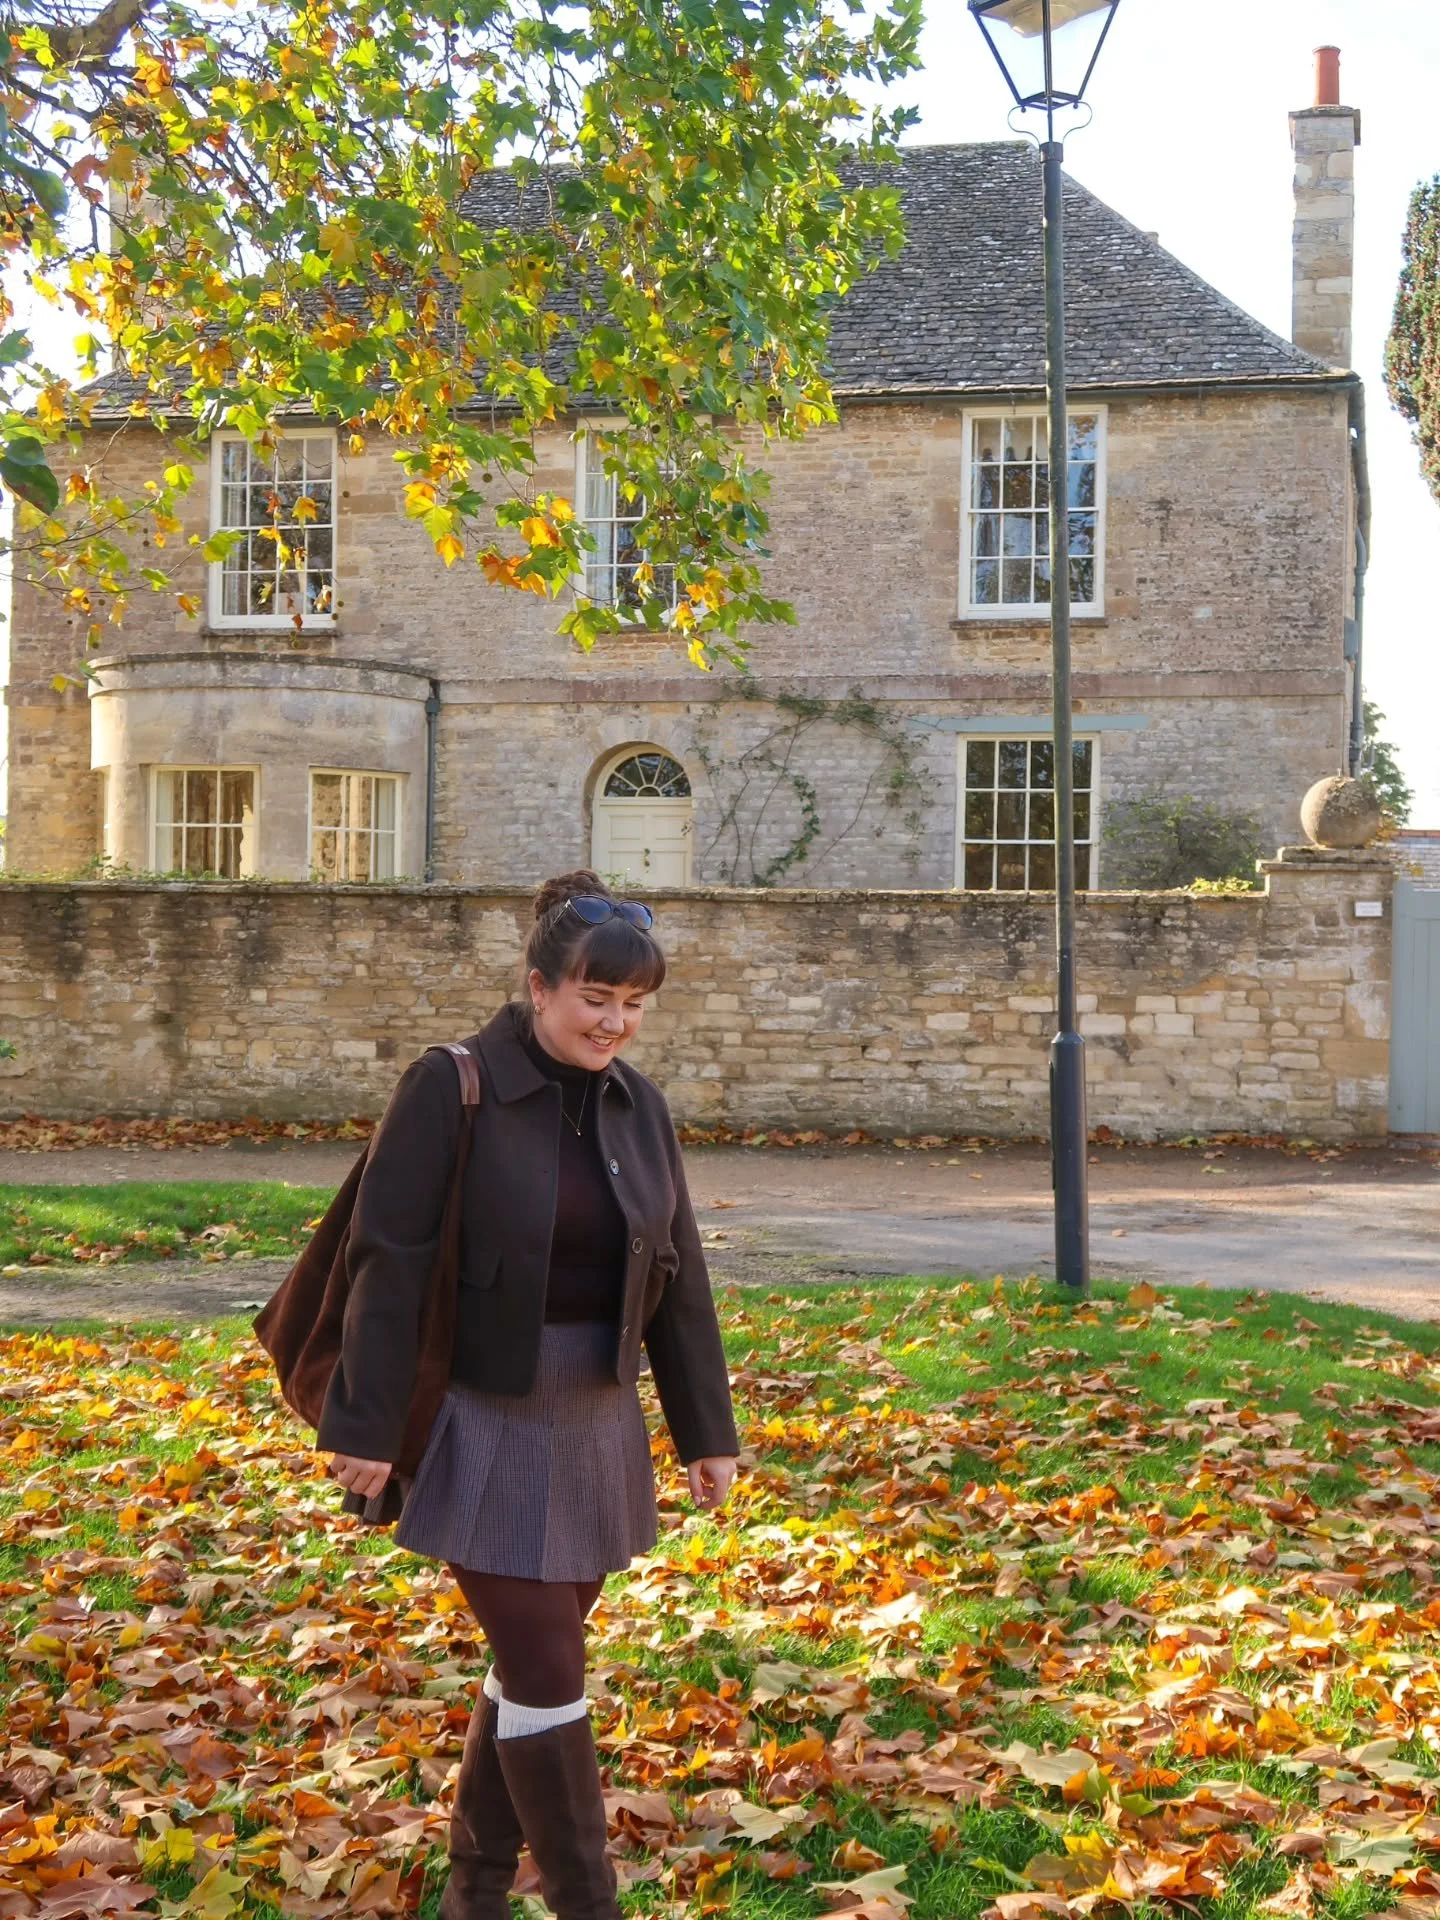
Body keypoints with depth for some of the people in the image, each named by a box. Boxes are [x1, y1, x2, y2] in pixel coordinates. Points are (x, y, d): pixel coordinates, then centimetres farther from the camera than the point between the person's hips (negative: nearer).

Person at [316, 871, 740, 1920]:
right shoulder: (449, 1088, -13)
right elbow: (389, 1263, -14)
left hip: (597, 1425, 6)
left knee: (532, 1660, 14)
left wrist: (705, 1429, 10)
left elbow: (679, 1278, 8)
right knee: (548, 1676, -3)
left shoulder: (638, 1103, 3)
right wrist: (367, 1426, -15)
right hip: (486, 1428, -6)